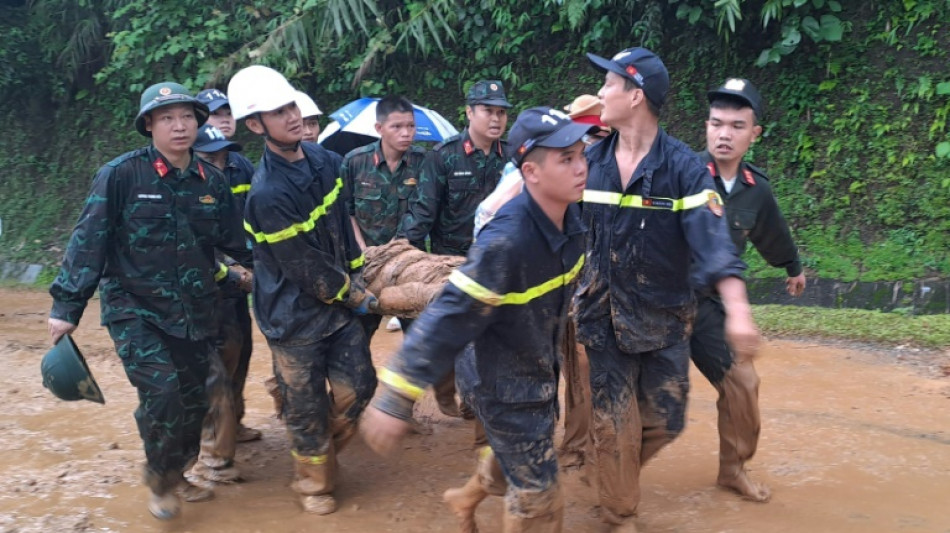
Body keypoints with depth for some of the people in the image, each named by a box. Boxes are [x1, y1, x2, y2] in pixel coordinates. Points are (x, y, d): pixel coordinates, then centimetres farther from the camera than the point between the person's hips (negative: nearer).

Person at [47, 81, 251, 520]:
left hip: (195, 314, 5)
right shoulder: (121, 175, -12)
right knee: (161, 391, -17)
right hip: (134, 310, -5)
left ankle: (175, 475, 35)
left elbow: (237, 242, 12)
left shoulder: (212, 180, 2)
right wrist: (66, 306, -11)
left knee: (193, 399, 10)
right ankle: (158, 478, 10)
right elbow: (88, 242, -10)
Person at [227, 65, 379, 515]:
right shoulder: (268, 193, -27)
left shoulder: (324, 161, -3)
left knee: (356, 386, 9)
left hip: (338, 301, 6)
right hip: (295, 315, -6)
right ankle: (314, 482, 31)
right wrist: (355, 296, -9)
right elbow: (305, 268, -22)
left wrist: (358, 276, 9)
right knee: (307, 406, 8)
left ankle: (324, 452, 36)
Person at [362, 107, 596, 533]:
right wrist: (396, 398, -34)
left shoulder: (569, 217, -12)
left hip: (538, 370, 8)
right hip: (502, 381, -8)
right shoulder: (507, 239, -35)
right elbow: (449, 316, -35)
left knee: (515, 457, 30)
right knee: (537, 498, 5)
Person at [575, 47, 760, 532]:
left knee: (664, 422, 9)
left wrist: (737, 310, -36)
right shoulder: (589, 161, -2)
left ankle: (616, 474, 40)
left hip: (664, 321, -1)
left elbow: (713, 241, -24)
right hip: (601, 317, 1)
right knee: (614, 428, 7)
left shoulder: (683, 168, -13)